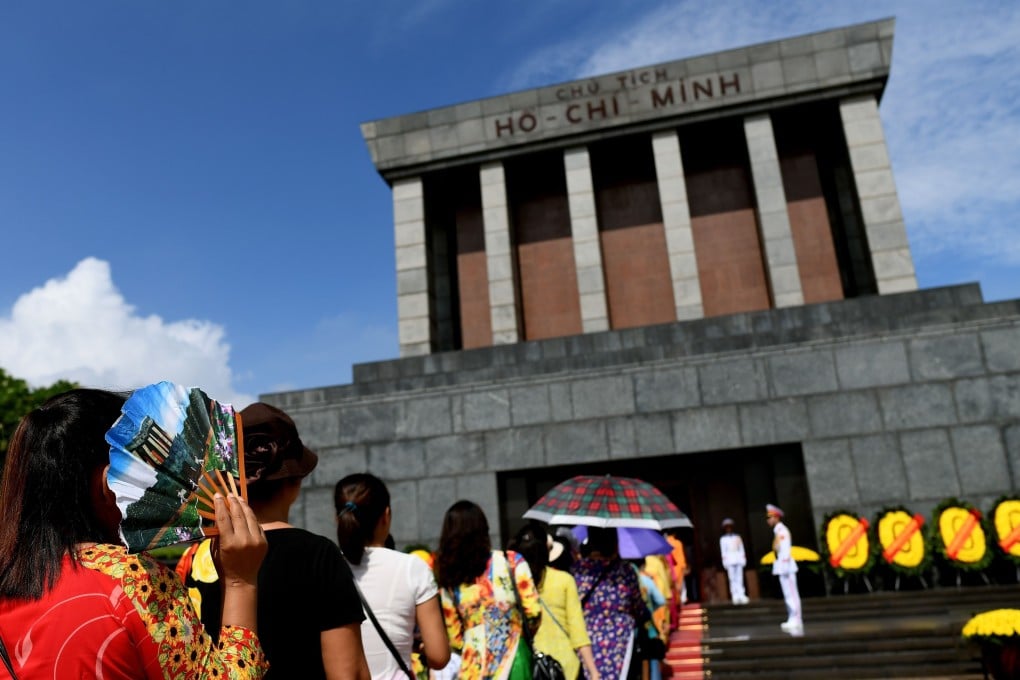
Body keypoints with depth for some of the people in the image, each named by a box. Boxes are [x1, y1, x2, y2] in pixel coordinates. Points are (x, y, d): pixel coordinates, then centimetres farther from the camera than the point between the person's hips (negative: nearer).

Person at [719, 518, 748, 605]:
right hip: (729, 560, -2)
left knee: (739, 578, -1)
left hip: (738, 559, 2)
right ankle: (735, 597, -7)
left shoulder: (737, 537, 15)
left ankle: (741, 596, -3)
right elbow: (723, 551, 4)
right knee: (732, 579, -6)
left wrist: (743, 558, 6)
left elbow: (741, 549, 15)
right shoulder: (723, 539, 9)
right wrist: (724, 559, -5)